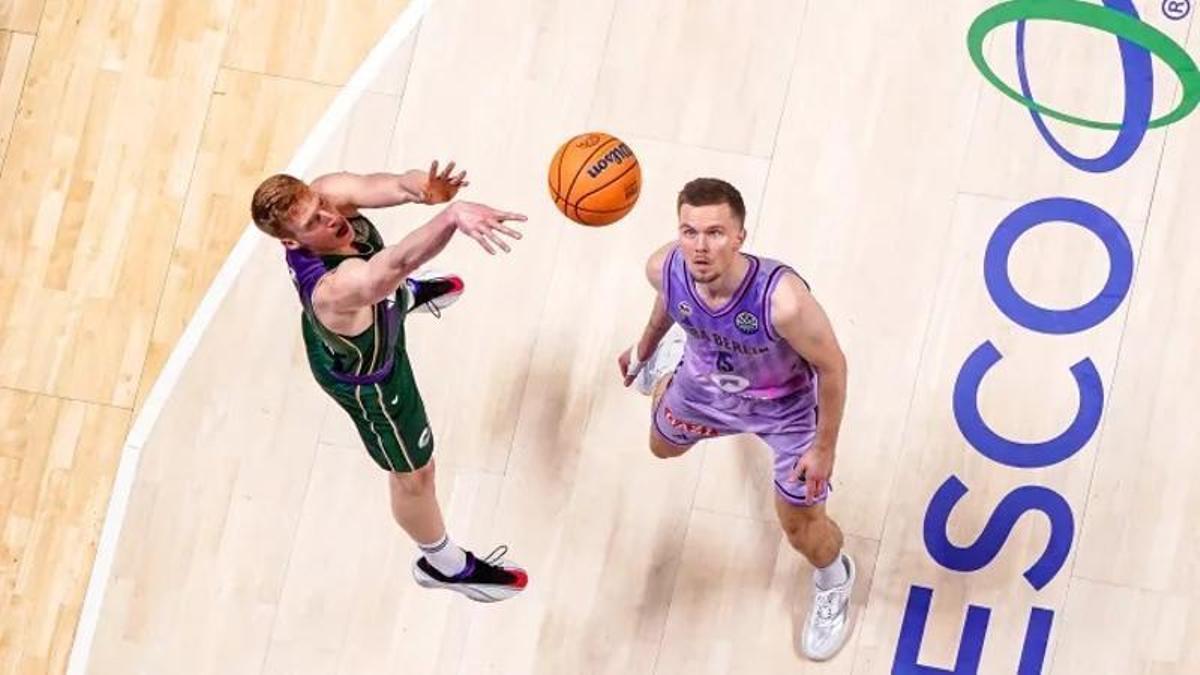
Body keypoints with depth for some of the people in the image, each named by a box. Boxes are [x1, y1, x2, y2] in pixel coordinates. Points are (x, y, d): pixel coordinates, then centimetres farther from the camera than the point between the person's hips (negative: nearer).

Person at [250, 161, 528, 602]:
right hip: (365, 376, -7)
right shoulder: (337, 287, -53)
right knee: (414, 474, 18)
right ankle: (446, 566, 46)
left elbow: (382, 186, -49)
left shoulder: (324, 194, -33)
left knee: (396, 292, 44)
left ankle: (408, 296, 85)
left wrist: (423, 190, -72)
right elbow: (399, 262, -73)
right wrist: (452, 216, -91)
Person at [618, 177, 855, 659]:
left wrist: (824, 447, -16)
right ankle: (667, 365, 66)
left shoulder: (782, 299, -47)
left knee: (801, 527, 11)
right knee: (663, 446, 33)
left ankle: (834, 583, 47)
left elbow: (831, 366, -28)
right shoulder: (664, 269, -32)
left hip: (787, 407, -4)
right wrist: (644, 348, 15)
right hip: (706, 384, 4)